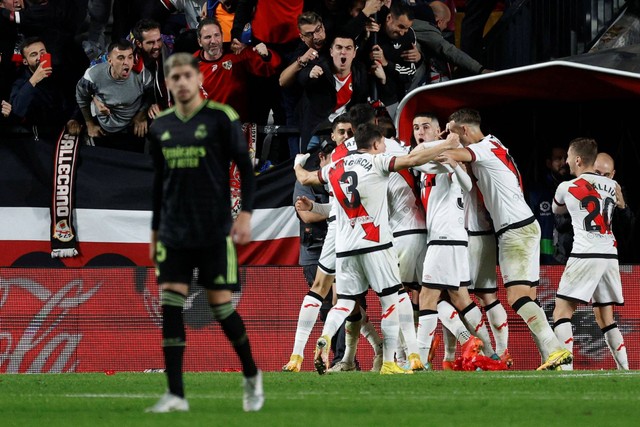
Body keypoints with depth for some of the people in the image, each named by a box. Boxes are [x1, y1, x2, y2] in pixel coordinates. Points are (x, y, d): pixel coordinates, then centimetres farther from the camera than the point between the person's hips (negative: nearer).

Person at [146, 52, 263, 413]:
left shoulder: (221, 118, -5)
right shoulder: (161, 126, 9)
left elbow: (246, 168, -3)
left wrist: (246, 213, -12)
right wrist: (155, 230, 18)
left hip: (215, 232, -4)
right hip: (174, 232, 4)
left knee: (222, 305, -1)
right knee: (170, 305, -5)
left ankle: (252, 375, 23)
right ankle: (176, 394, -5)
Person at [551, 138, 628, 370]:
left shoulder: (567, 188, 2)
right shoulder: (612, 186, 11)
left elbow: (556, 210, 24)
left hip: (585, 255, -5)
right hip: (610, 255, 5)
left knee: (562, 312, -4)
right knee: (606, 318, 14)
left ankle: (565, 366, -19)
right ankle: (625, 369, 7)